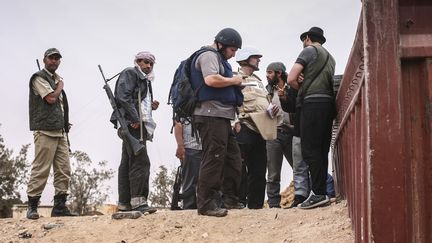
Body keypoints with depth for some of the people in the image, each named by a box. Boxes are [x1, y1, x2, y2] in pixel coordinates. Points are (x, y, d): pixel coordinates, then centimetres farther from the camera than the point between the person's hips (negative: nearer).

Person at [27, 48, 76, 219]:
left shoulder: (57, 79, 22)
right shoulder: (39, 77, -2)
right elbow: (51, 98, -14)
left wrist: (66, 124, 13)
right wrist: (60, 86, 3)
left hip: (60, 131, 8)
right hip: (45, 130, -8)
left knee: (64, 170, 4)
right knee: (41, 169, -10)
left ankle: (60, 206, 8)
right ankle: (32, 206, -6)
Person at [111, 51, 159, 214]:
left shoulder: (145, 80, 27)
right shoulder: (129, 73, 0)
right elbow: (123, 96, -14)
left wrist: (151, 106, 7)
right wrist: (135, 118, -18)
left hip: (137, 125, 10)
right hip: (132, 124, -10)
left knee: (127, 163, 8)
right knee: (140, 161, -16)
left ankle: (124, 203, 10)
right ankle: (138, 201, -18)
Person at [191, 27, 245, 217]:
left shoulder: (219, 59, 27)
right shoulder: (209, 56, -6)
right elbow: (211, 79, -24)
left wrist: (235, 85, 15)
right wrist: (234, 81, -11)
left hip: (221, 117, 11)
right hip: (211, 115, -11)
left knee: (233, 158, 14)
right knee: (213, 159, -13)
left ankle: (230, 199, 22)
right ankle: (206, 204, -12)